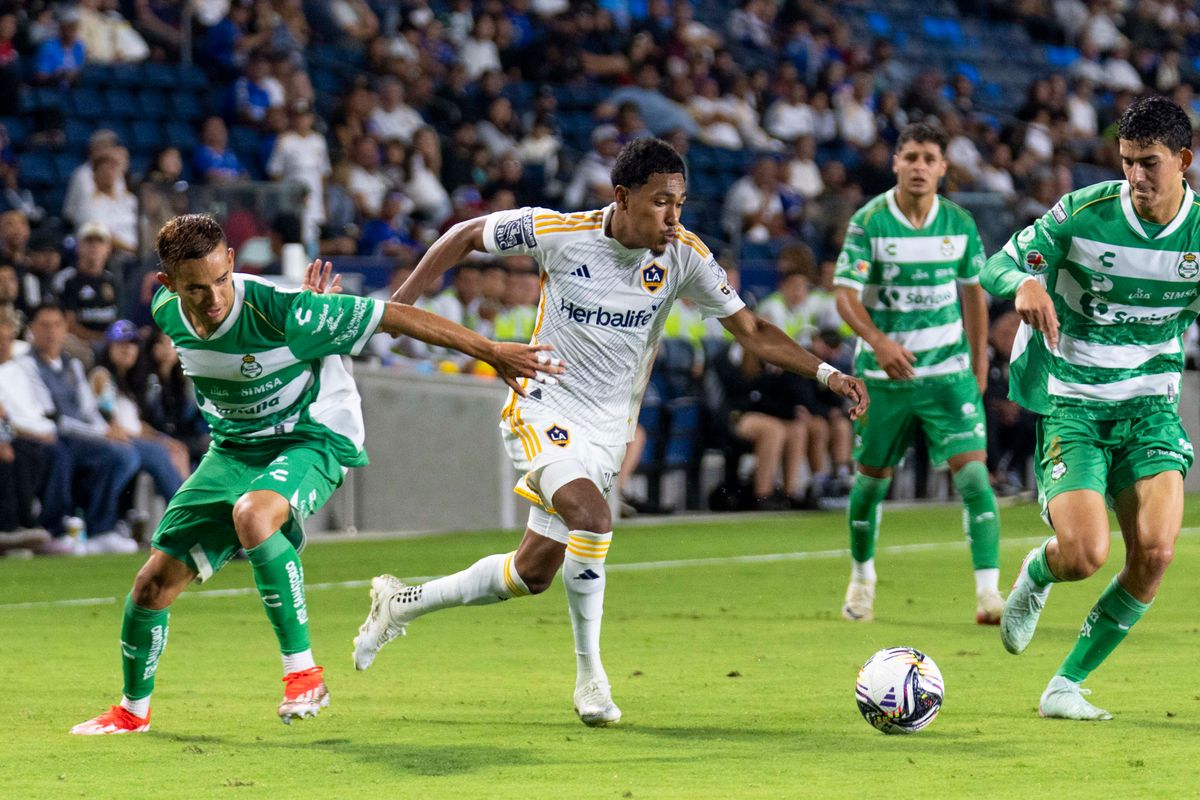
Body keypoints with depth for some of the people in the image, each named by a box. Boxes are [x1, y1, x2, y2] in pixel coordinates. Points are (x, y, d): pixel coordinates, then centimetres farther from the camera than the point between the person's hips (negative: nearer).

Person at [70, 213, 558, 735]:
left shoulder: (280, 312, -29)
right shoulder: (167, 314, -12)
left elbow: (392, 316, -23)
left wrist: (491, 353, -20)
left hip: (312, 440, -6)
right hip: (233, 449, 6)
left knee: (251, 516, -39)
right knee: (155, 582, 0)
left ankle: (302, 671, -28)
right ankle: (133, 710, 26)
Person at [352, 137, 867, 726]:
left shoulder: (683, 255, -10)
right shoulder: (559, 234, -16)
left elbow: (751, 331, -6)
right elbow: (466, 235, -2)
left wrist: (825, 373, -19)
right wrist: (401, 303, -7)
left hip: (607, 429, 4)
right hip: (542, 410, -4)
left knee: (533, 572, 8)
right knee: (592, 517, -30)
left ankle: (405, 603, 32)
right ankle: (589, 675, -15)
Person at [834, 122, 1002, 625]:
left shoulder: (959, 224, 1)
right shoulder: (868, 222, -9)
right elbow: (846, 295, -14)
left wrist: (979, 364, 13)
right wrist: (879, 341, -31)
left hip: (948, 370, 1)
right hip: (883, 372, -1)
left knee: (973, 470, -13)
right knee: (872, 478, 9)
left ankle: (988, 593, -14)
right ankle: (862, 578, 34)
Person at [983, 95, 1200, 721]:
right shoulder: (1083, 212, -11)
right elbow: (998, 266, -4)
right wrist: (1026, 283, -26)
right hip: (1071, 404, -2)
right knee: (1086, 555, -19)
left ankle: (1066, 686, 2)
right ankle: (1037, 573, 22)